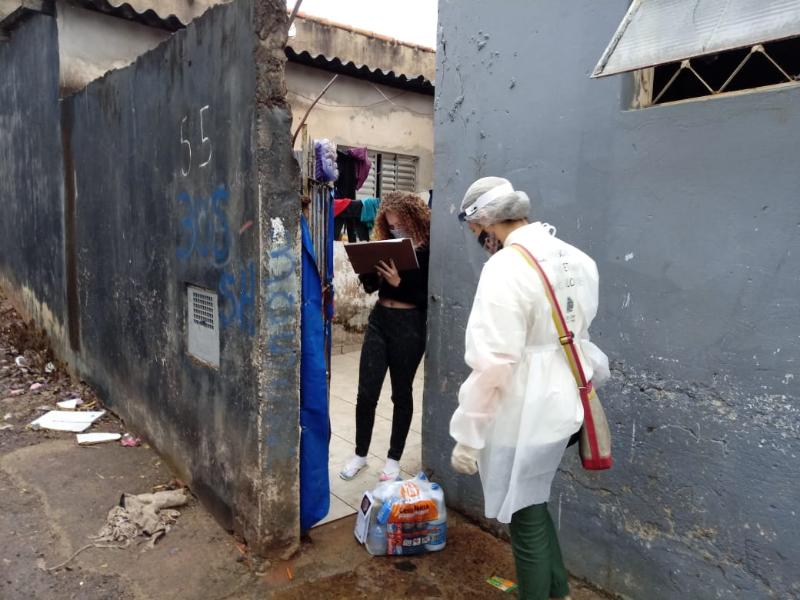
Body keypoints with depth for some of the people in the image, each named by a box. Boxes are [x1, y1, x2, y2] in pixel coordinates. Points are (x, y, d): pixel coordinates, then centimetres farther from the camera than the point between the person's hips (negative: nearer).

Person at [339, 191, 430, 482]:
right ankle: (360, 454, 25)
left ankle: (394, 458, 26)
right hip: (379, 320, 5)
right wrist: (370, 270, -10)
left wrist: (399, 283, -23)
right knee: (366, 392, 5)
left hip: (410, 326, -4)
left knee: (401, 394, 10)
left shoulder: (428, 249, -10)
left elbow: (429, 297, -13)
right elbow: (370, 286, 11)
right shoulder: (386, 243, 7)